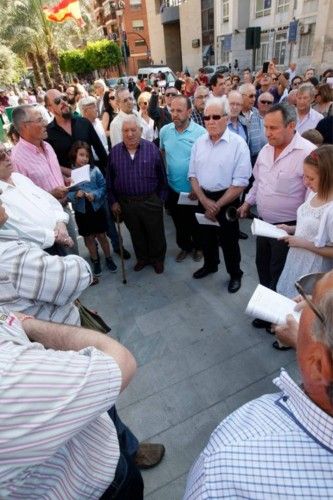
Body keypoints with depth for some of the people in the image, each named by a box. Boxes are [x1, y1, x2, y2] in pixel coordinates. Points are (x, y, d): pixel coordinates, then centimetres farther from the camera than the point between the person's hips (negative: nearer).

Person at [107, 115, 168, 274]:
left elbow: (162, 177, -1)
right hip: (126, 203, 2)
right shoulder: (114, 152, -1)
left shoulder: (152, 148, -6)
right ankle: (142, 258, 39)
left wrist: (160, 199, -1)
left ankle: (158, 259, 34)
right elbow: (109, 180, 6)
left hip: (151, 201, -2)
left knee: (156, 233, 11)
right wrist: (113, 201, 5)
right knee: (136, 233, 17)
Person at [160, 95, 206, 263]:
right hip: (173, 188, 4)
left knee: (195, 222, 16)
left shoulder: (201, 132, -15)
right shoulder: (164, 131, -2)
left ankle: (198, 246, 41)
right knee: (179, 222, 20)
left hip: (194, 189, -3)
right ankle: (185, 246, 42)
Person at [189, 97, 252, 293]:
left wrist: (217, 205, -16)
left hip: (227, 200, -4)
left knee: (228, 240, 9)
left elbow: (240, 182, -17)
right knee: (207, 236, 20)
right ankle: (210, 265, 45)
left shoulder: (238, 144, -13)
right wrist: (204, 200, -9)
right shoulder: (199, 142, 2)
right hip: (203, 198, 5)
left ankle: (235, 274, 32)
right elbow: (193, 174, 4)